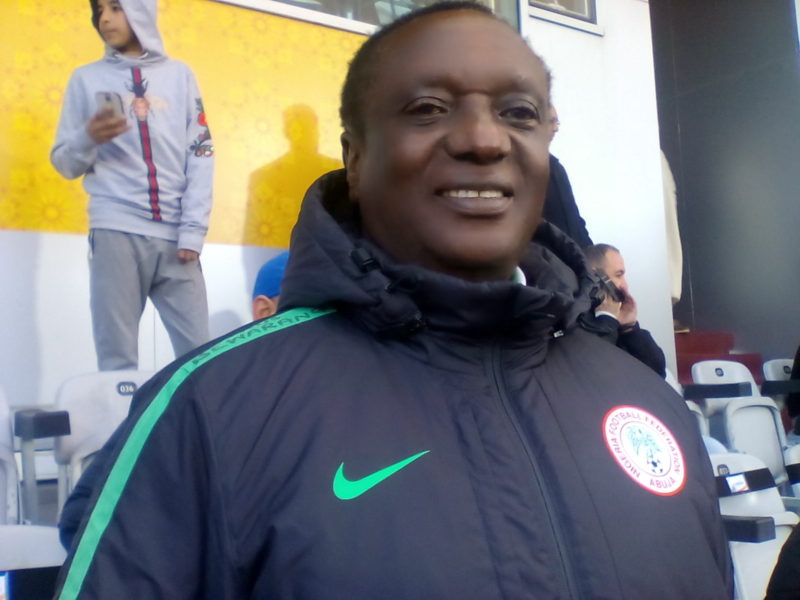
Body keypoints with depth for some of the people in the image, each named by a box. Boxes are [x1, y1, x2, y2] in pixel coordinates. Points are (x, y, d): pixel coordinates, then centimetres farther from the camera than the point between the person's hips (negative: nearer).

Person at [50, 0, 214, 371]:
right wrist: (88, 138, -10)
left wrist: (193, 230, -2)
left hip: (175, 237, 1)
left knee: (198, 350, -1)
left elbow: (200, 156, 9)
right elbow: (64, 163, 12)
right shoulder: (87, 78, 14)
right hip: (116, 232, 0)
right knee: (117, 356, -3)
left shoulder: (179, 75, 15)